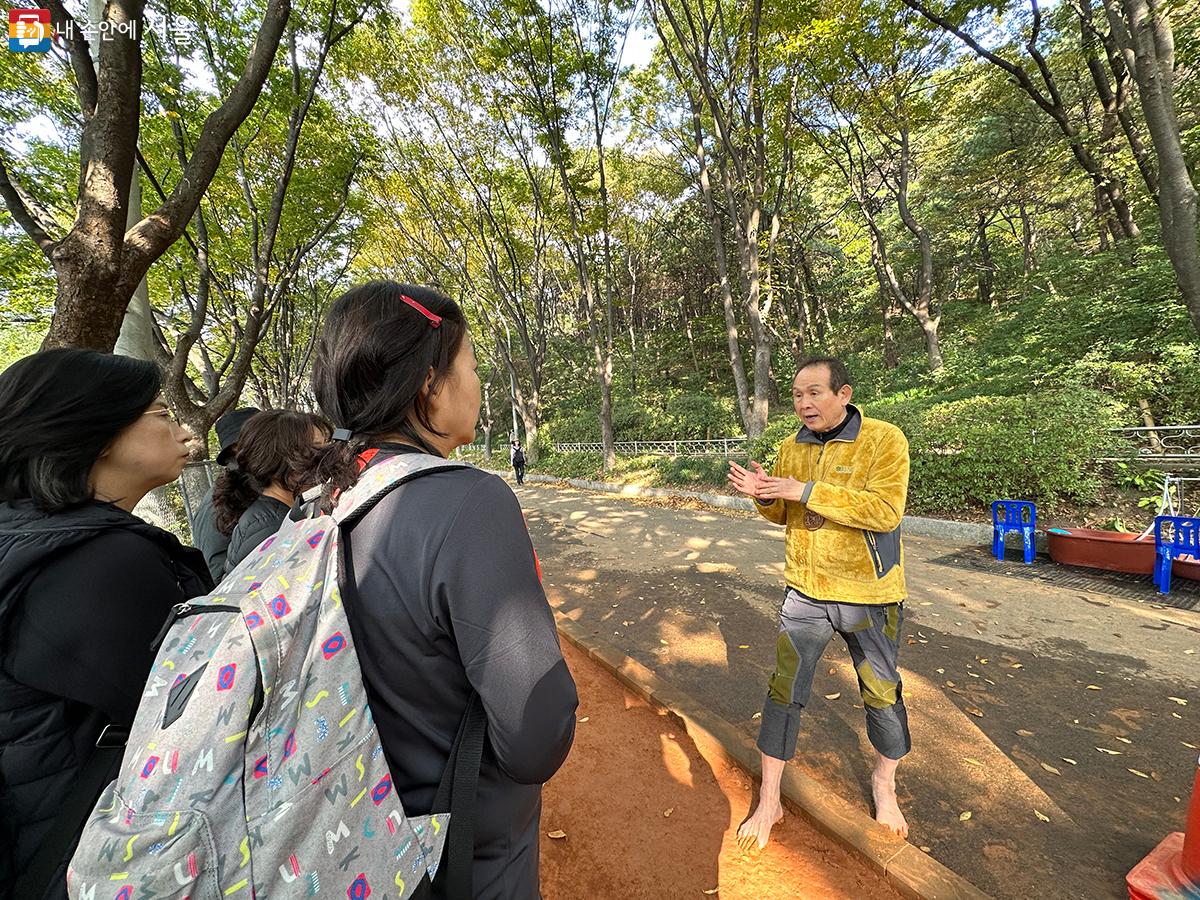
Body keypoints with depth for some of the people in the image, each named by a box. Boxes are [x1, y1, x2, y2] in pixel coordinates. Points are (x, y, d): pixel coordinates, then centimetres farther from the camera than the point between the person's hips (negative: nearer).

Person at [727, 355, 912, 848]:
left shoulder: (884, 439, -14)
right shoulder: (792, 447, 1)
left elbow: (885, 511, -26)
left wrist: (808, 491, -28)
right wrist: (763, 496, -13)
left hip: (868, 593, -3)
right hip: (804, 590, 3)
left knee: (881, 694, 17)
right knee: (783, 692, 5)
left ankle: (884, 782, 47)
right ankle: (769, 802, 23)